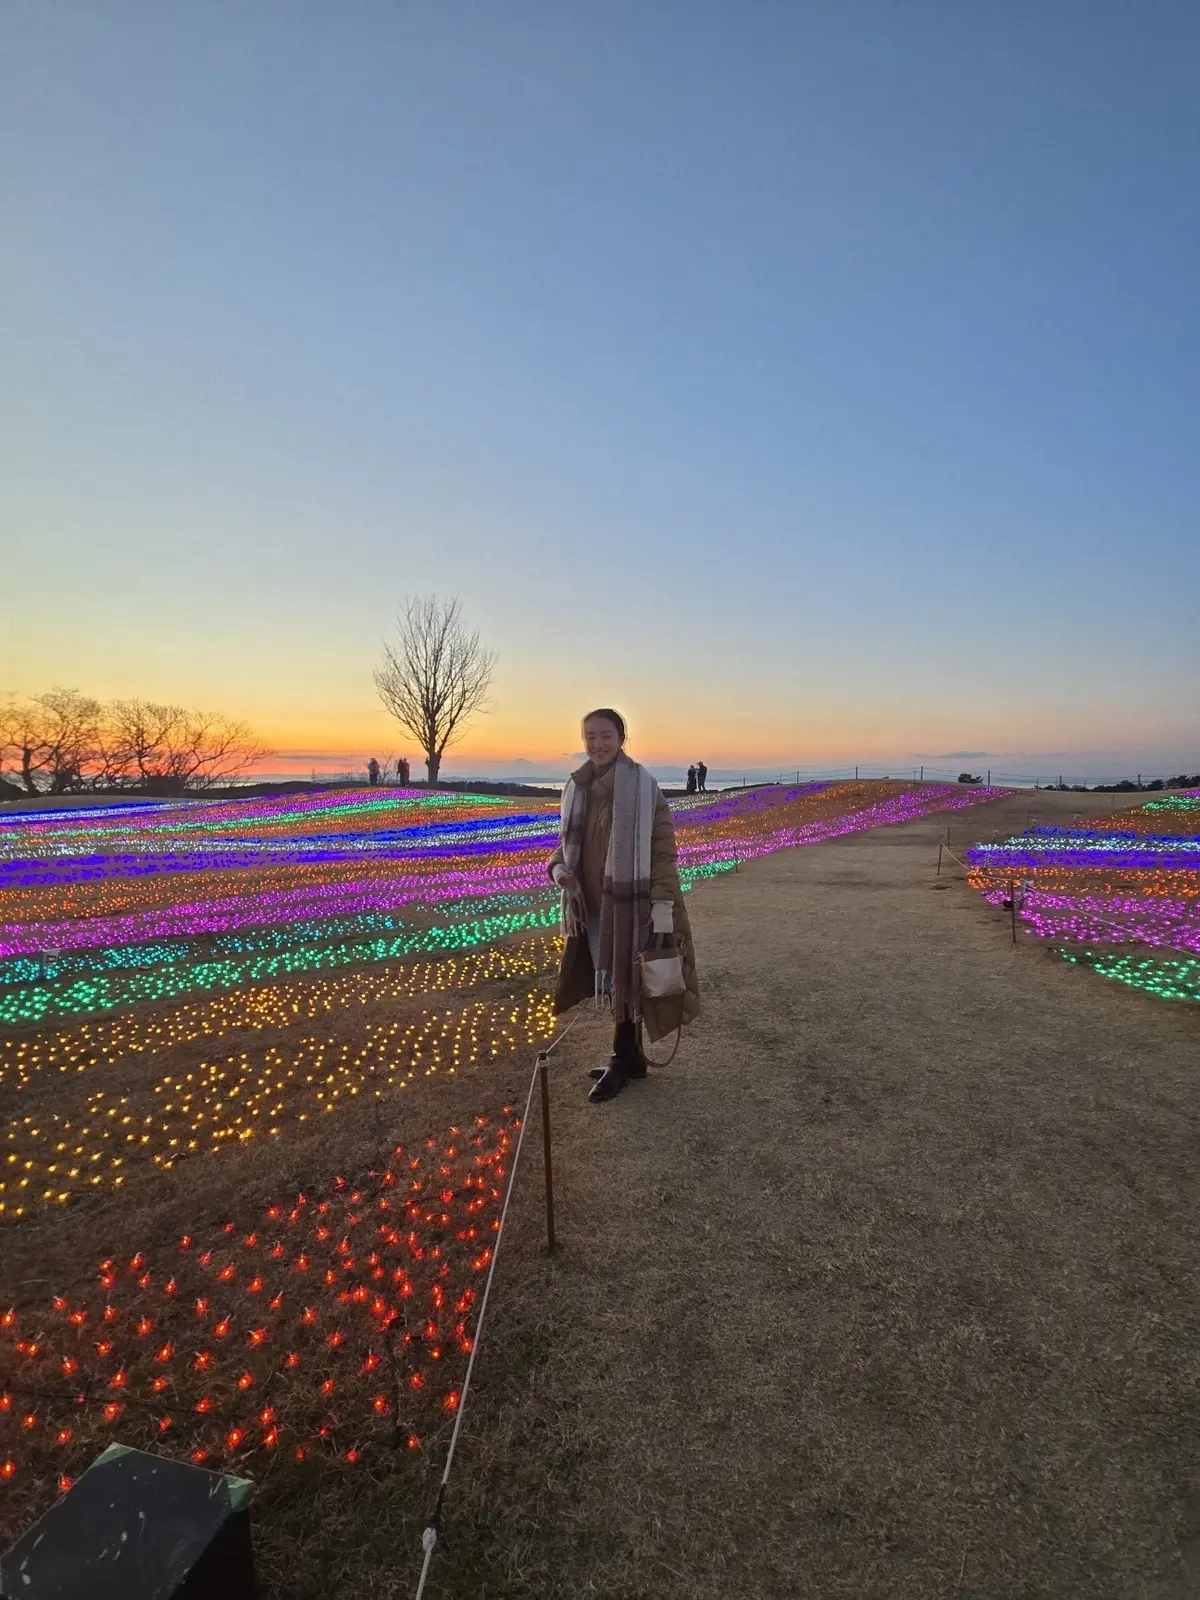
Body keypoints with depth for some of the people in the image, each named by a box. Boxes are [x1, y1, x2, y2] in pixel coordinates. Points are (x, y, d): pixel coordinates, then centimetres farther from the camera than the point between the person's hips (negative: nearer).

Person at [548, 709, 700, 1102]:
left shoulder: (641, 786, -13)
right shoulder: (577, 787, 5)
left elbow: (662, 848, -14)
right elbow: (568, 841, 15)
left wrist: (662, 904, -19)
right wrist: (559, 867, -6)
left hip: (628, 899, -6)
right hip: (591, 900, 6)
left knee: (624, 980, 6)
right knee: (609, 980, 16)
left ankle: (621, 1060, 23)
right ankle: (631, 1056, 33)